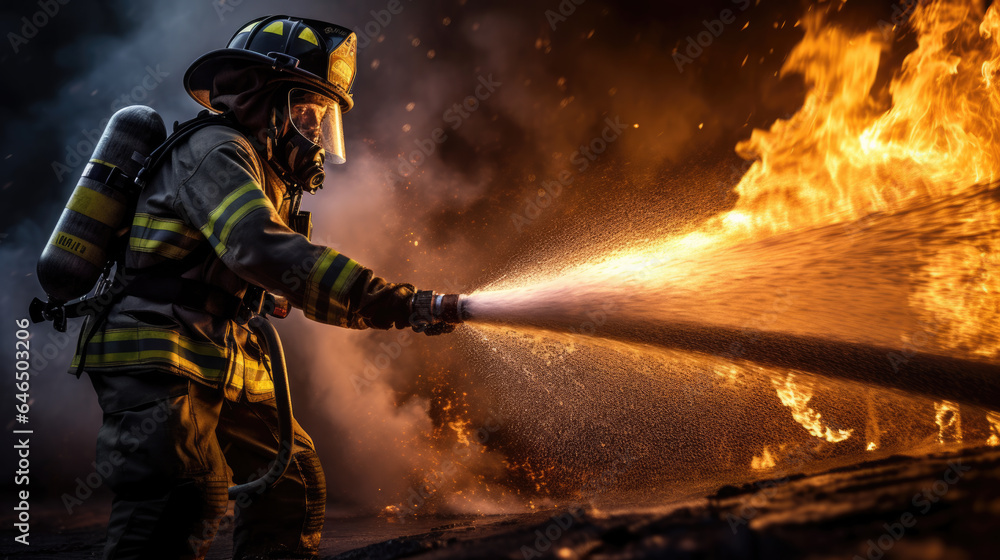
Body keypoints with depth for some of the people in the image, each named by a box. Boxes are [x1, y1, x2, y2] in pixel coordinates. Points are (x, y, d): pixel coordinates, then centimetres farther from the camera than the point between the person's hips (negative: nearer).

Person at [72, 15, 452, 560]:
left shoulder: (264, 172, 19)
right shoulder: (215, 151, -12)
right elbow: (262, 250, -30)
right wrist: (390, 302, -36)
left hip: (219, 369, 10)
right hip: (156, 359, -10)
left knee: (293, 483, 9)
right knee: (182, 507, -23)